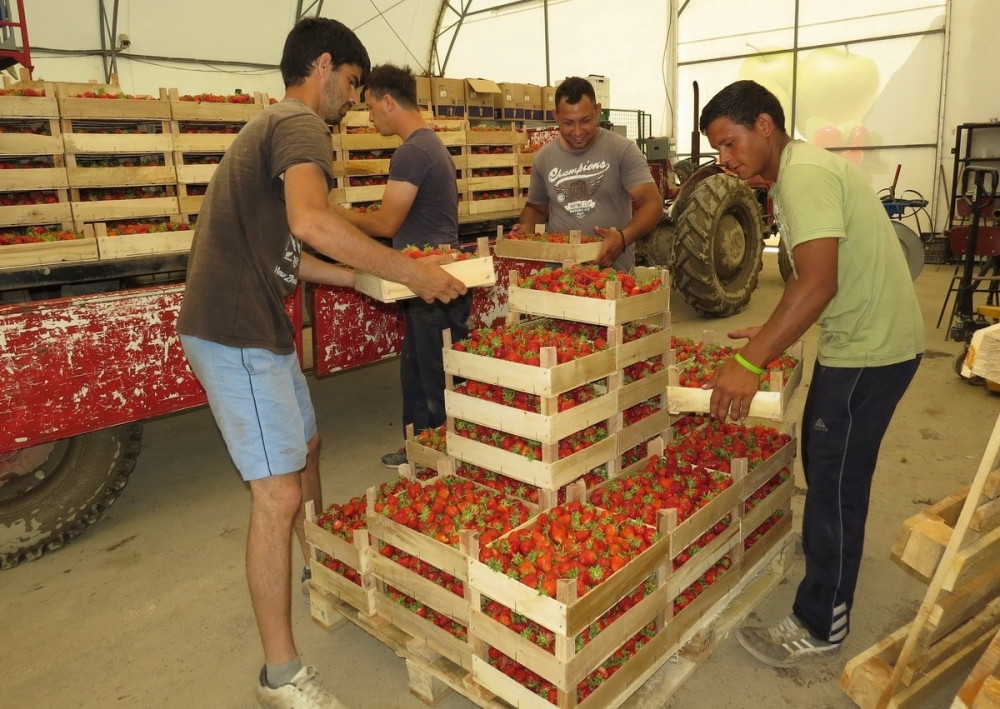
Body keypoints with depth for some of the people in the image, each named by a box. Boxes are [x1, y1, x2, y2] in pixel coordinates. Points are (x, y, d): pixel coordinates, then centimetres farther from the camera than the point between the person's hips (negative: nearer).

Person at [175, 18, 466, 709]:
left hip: (259, 328, 11)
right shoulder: (299, 123, -11)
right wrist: (410, 271, -24)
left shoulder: (273, 126, 22)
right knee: (278, 494, -8)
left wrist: (366, 279, 17)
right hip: (238, 335, -11)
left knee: (305, 446, 23)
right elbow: (311, 221, -33)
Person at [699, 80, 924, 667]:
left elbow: (818, 283, -33)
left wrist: (750, 363, -36)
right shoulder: (800, 170, 11)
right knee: (822, 456, 24)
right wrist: (771, 334, 14)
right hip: (863, 336, 10)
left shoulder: (803, 176, -22)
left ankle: (821, 626, 11)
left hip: (871, 347, -10)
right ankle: (824, 546, 47)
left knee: (836, 479, -2)